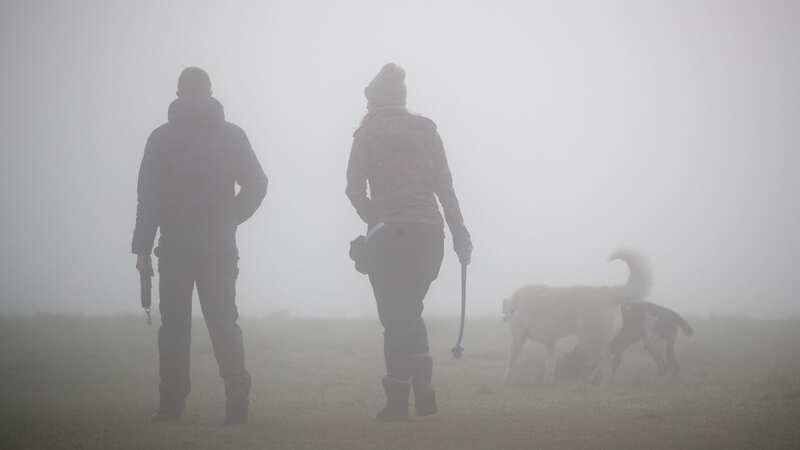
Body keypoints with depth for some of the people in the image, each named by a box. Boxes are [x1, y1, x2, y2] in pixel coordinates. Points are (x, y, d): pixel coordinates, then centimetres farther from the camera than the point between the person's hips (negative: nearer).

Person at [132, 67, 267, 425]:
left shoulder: (162, 138, -1)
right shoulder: (231, 135, 3)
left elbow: (148, 197, -4)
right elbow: (257, 184, 1)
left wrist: (142, 248, -2)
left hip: (174, 248, -1)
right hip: (219, 248, 1)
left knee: (174, 325, 5)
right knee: (223, 322, 5)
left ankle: (171, 404, 2)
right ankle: (237, 399, -6)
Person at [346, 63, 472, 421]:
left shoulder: (367, 135, 1)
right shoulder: (426, 131, 10)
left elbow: (354, 189, -4)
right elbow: (444, 186, 5)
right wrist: (459, 231, 6)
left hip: (388, 236, -3)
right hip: (428, 232, 4)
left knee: (395, 315, 3)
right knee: (411, 311, 18)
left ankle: (398, 401, -1)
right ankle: (423, 391, 8)